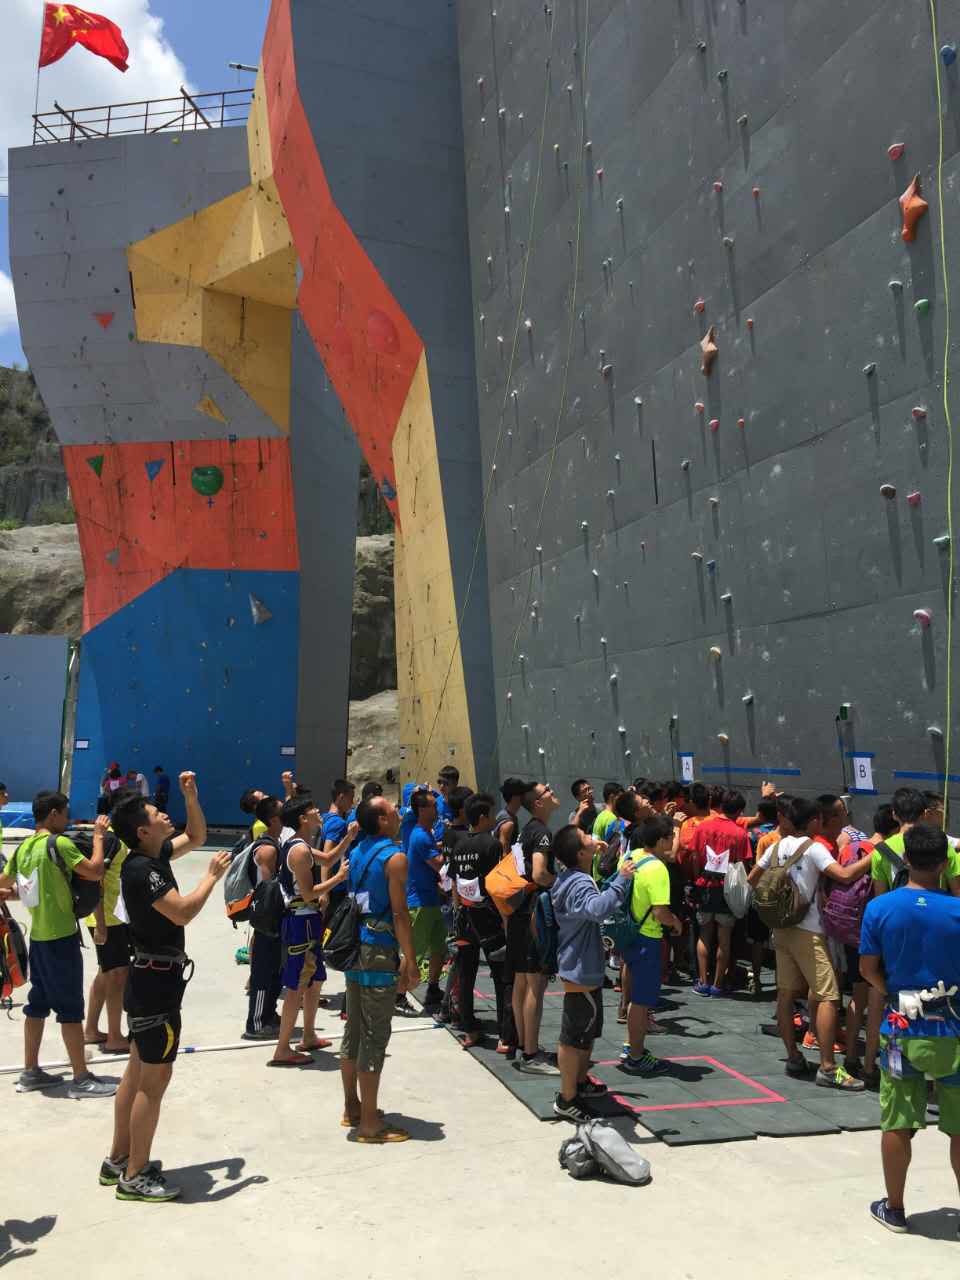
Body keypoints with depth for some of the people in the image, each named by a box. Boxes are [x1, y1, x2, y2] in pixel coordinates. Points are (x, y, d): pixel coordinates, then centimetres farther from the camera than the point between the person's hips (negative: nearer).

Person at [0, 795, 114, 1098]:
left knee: (37, 1004, 16)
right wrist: (98, 836, -9)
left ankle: (30, 1073, 25)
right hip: (61, 937, -8)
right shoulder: (58, 843, -17)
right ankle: (82, 1079, 5)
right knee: (71, 1008, -2)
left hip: (38, 936, 8)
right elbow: (95, 872, -20)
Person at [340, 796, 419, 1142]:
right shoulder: (394, 856, -14)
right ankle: (369, 1123, 4)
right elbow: (399, 913, -17)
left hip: (354, 948, 8)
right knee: (375, 1036, -2)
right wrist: (410, 961, -12)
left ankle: (352, 1108, 29)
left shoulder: (357, 853, 11)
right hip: (379, 951, -8)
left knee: (354, 1030, 17)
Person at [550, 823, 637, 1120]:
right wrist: (621, 879, -42)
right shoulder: (580, 884, -25)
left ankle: (581, 1082, 39)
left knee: (589, 1030, 24)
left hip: (580, 968, 11)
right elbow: (598, 908, -47)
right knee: (574, 1037, 1)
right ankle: (567, 1100, 11)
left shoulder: (570, 878, 9)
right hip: (582, 972, -11)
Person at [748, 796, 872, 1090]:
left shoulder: (778, 847, 9)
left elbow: (751, 879, 16)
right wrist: (873, 855, -15)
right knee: (827, 996, -5)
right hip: (808, 931, -8)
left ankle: (793, 1057, 18)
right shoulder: (813, 848, -12)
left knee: (786, 993, 11)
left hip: (782, 928, 8)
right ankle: (828, 1068, -6)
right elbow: (845, 875, -23)